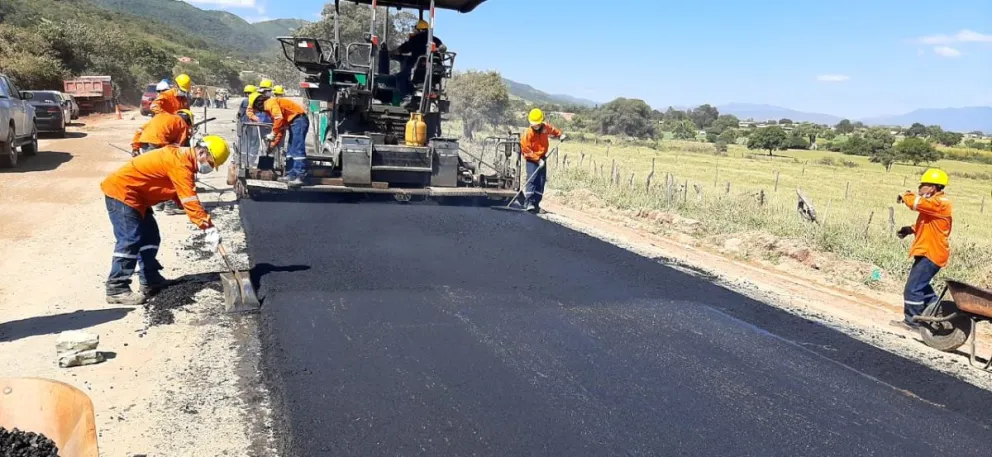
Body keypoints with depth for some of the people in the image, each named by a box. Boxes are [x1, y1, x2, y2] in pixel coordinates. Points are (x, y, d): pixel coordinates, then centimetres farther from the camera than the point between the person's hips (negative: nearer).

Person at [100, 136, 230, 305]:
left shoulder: (181, 156, 10)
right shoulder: (181, 164, -22)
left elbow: (182, 197, 14)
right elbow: (190, 202, -27)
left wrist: (206, 224, 4)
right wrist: (209, 228, -27)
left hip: (131, 194, 11)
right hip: (121, 191, -11)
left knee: (149, 237, 14)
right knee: (130, 240, -14)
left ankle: (150, 280, 21)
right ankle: (116, 290, -11)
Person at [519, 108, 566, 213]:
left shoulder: (546, 128, -3)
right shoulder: (527, 133, -18)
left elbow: (553, 130, 24)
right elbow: (526, 150, -18)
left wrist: (560, 135, 10)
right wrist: (537, 159, -21)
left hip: (542, 158, 5)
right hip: (532, 160, -5)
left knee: (541, 181, 2)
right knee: (532, 179, -19)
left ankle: (536, 204, 6)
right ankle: (528, 202, -20)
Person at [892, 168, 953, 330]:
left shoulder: (940, 203, -19)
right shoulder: (933, 203, 14)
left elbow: (916, 202, -32)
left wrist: (905, 195, -10)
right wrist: (910, 229, 5)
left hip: (931, 254, -11)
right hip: (927, 252, 11)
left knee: (913, 288, -7)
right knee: (921, 286, 23)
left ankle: (912, 321, 1)